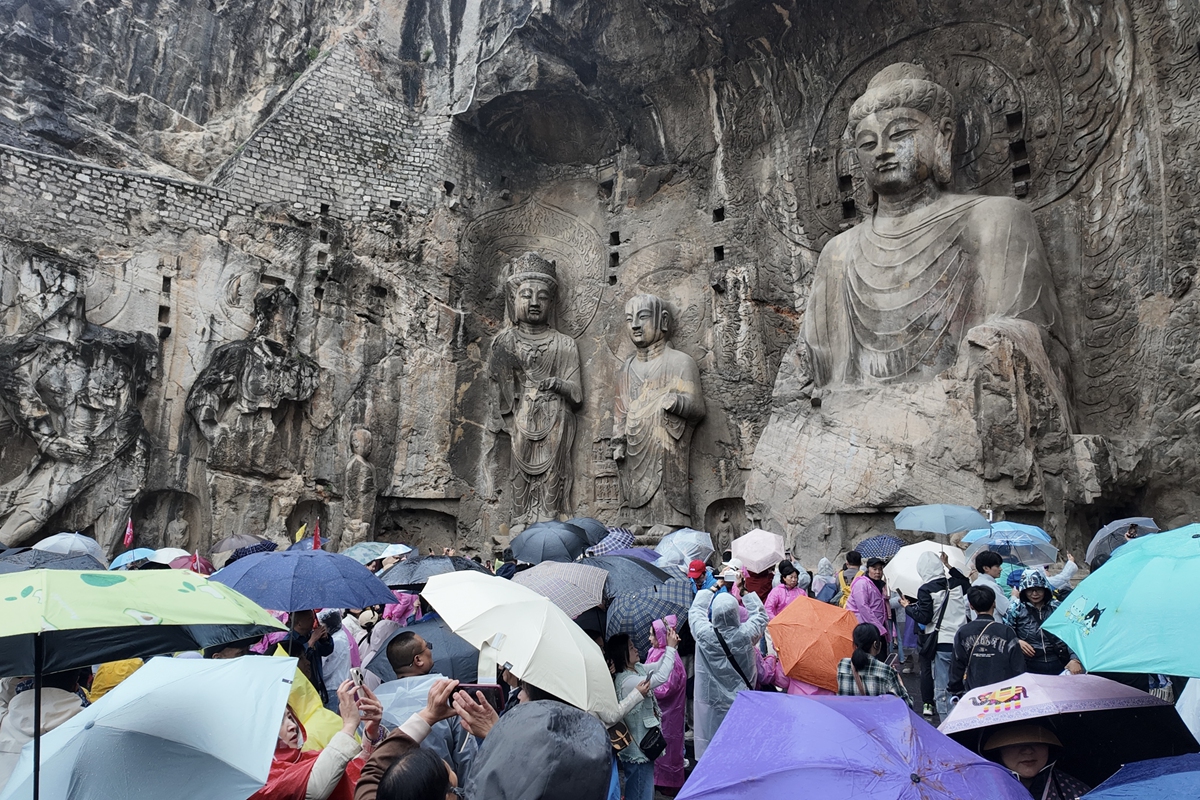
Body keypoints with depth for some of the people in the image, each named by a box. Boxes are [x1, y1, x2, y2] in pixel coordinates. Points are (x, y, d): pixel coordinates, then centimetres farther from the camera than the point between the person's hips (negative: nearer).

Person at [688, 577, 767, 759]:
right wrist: (744, 591, 2)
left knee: (710, 740, 14)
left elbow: (696, 610, 0)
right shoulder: (746, 634, -21)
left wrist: (714, 587, 7)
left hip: (710, 701, 0)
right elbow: (761, 614, 0)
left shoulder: (704, 634, -21)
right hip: (742, 702, 1)